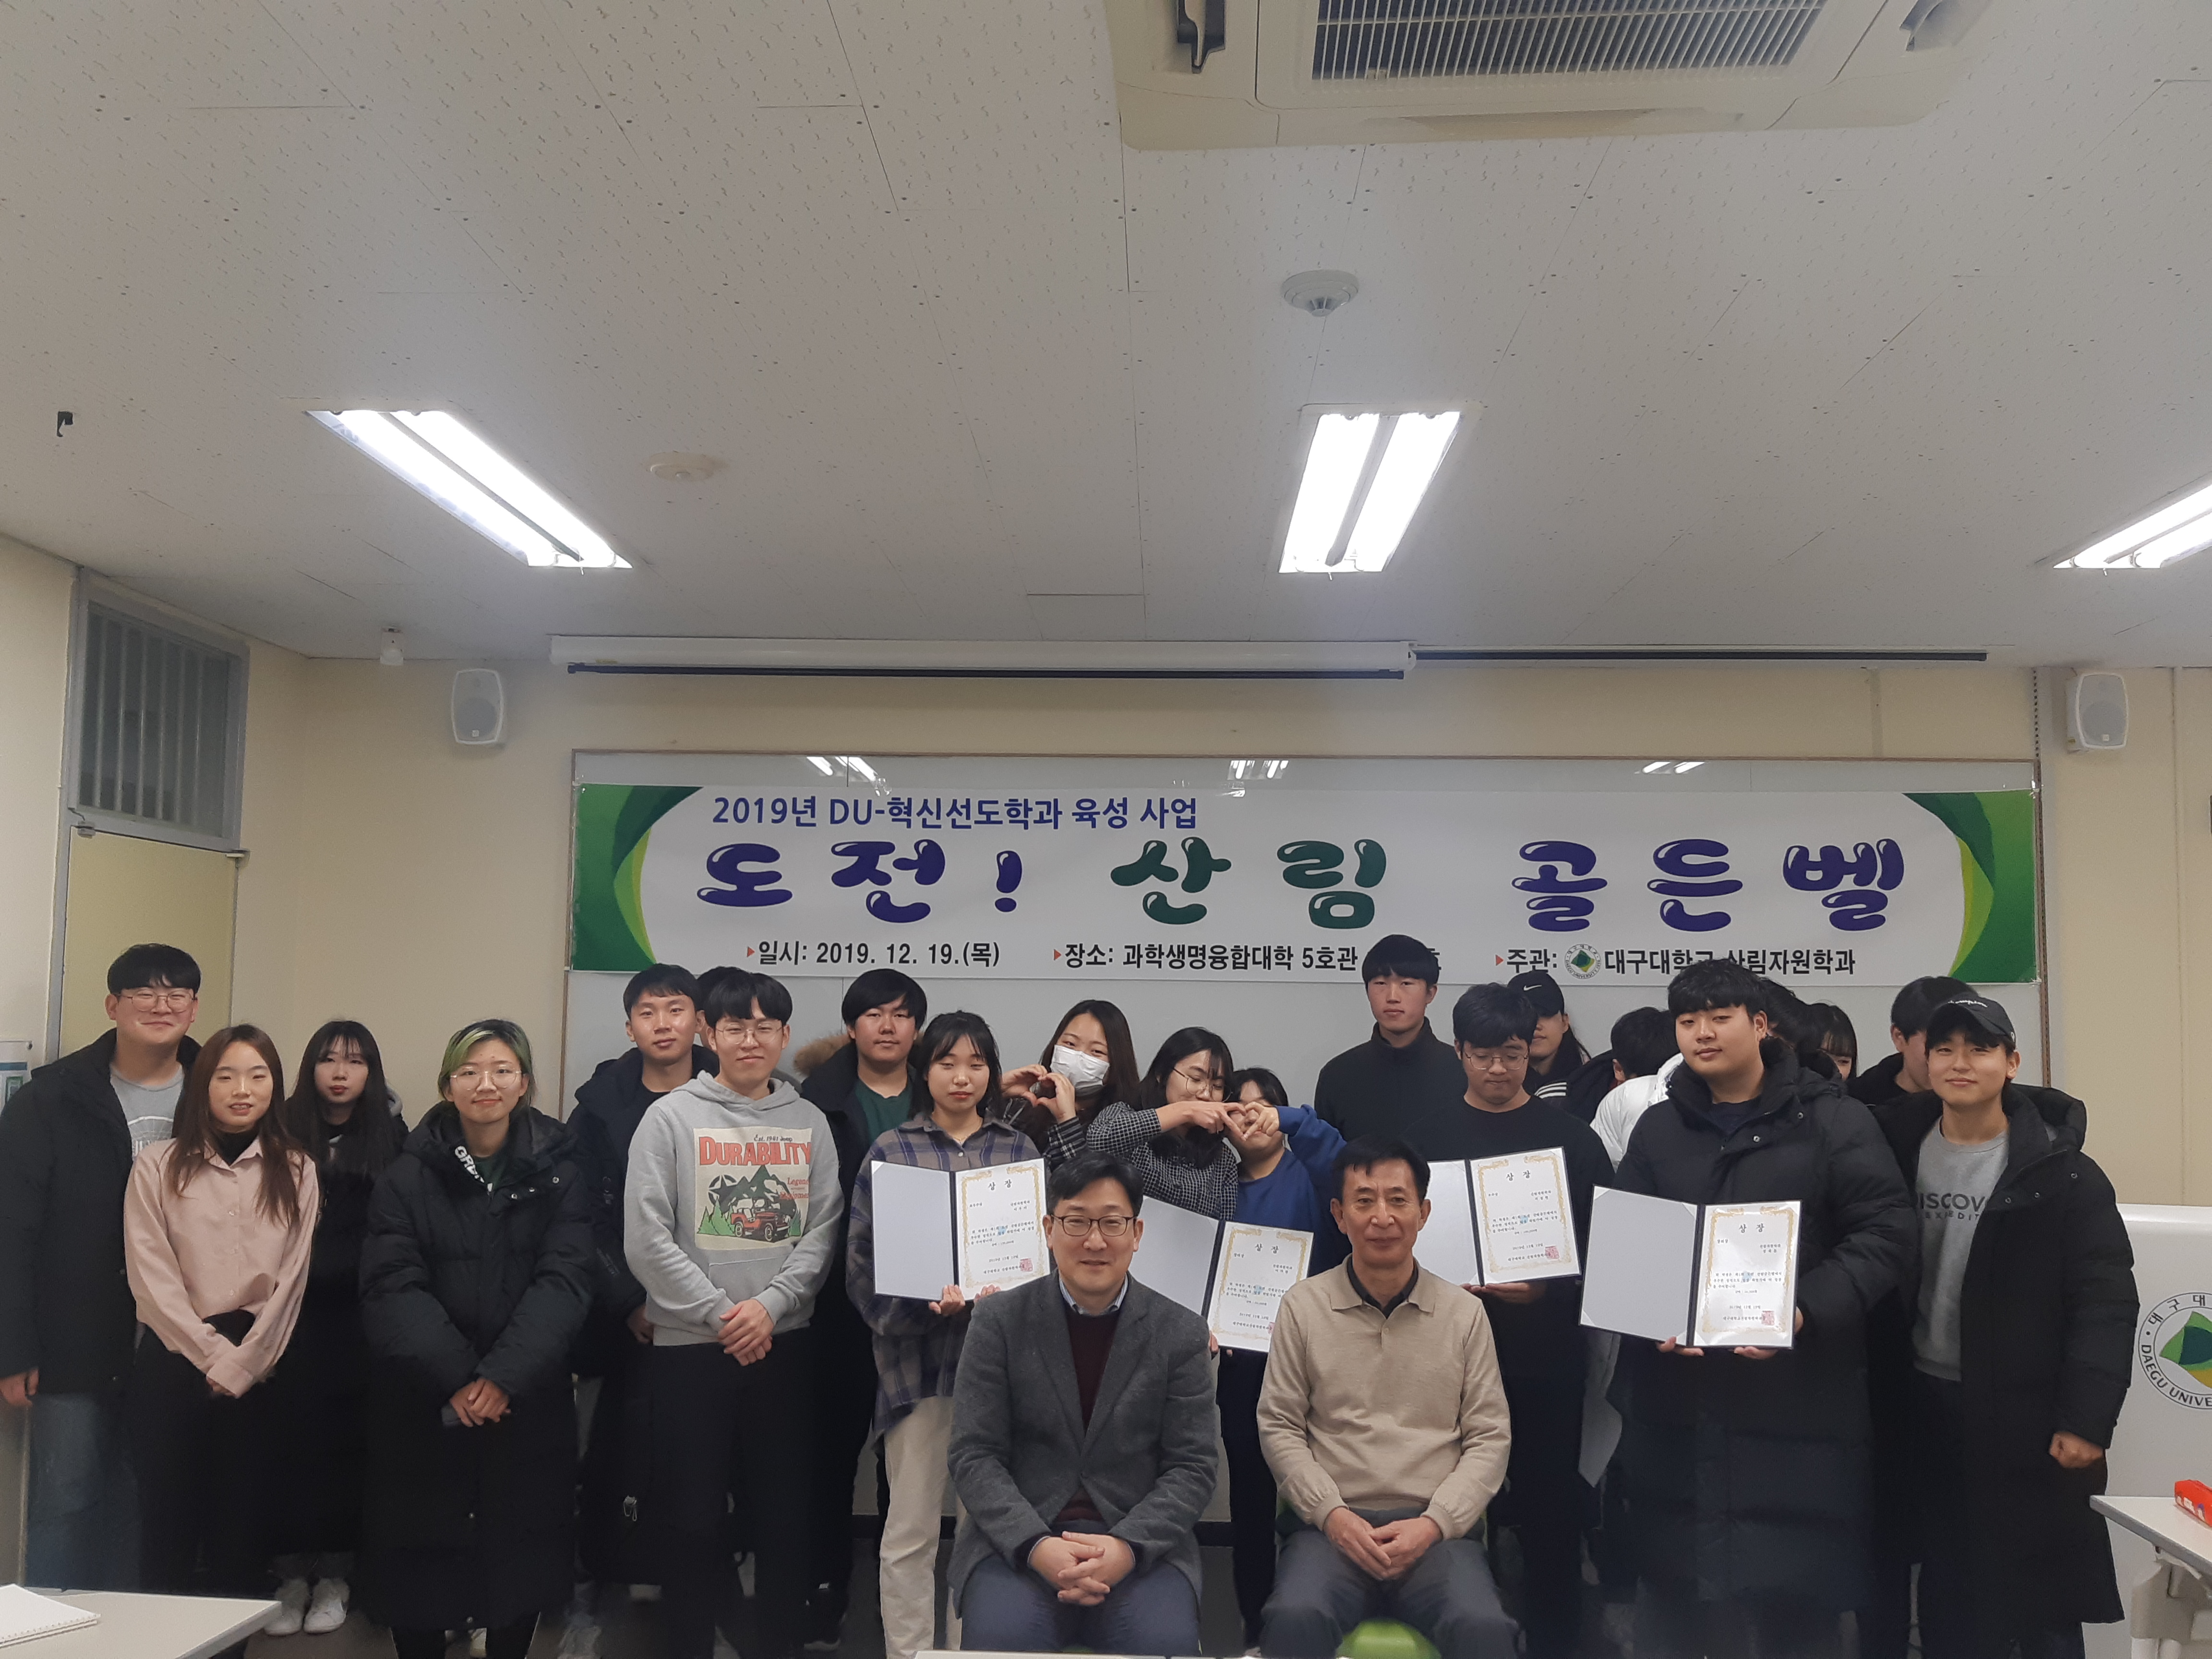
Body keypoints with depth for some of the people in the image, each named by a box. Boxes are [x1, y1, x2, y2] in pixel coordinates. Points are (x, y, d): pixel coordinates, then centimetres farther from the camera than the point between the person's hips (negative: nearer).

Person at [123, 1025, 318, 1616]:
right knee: (167, 1517, 4)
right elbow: (151, 1275, -6)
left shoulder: (296, 1172, 4)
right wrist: (213, 1356, -10)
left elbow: (291, 1279, 0)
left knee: (241, 1522, 7)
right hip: (173, 1363, -1)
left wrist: (240, 1365, -9)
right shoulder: (159, 1166, 0)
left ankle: (230, 1642, 18)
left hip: (257, 1371, 1)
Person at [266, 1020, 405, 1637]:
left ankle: (334, 1576, 15)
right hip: (293, 1311, 0)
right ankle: (290, 1574, 11)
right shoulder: (284, 1131, 5)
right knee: (290, 1436, -1)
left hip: (356, 1317, 0)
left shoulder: (389, 1137, 4)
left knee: (345, 1440, 5)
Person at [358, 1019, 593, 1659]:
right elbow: (391, 1287, -7)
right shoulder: (409, 1174, 1)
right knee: (421, 1554, 4)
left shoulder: (557, 1172, 2)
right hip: (424, 1406, 0)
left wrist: (503, 1376, -19)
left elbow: (564, 1281, -7)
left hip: (527, 1404, 0)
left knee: (522, 1553, 6)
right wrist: (455, 1378, -19)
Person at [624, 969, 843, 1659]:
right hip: (689, 1345, -2)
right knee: (695, 1517, 4)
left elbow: (823, 1232, 2)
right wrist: (722, 1315, -12)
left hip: (785, 1343, 2)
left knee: (785, 1511, 8)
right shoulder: (671, 1116, -1)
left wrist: (769, 1306, -12)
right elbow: (646, 1238, -8)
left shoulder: (810, 1124, 7)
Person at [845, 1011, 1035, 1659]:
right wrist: (923, 1302, -16)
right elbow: (863, 1258, -1)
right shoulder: (891, 1150, 3)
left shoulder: (1019, 1150, 9)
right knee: (910, 1530, 2)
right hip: (918, 1356, -2)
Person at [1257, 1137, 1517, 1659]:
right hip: (1334, 1524, 0)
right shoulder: (1304, 1306, 6)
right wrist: (1331, 1513, -7)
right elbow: (1279, 1426, 7)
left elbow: (1491, 1436, 7)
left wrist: (1434, 1523, -6)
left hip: (1435, 1529, 1)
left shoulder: (1465, 1313, 9)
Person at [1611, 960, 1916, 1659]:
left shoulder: (1833, 1122, 1)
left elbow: (1884, 1233, -6)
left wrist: (1807, 1312, -20)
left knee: (1796, 1602, 5)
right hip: (1675, 1404, 3)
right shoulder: (1657, 1129, 12)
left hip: (1797, 1399, -3)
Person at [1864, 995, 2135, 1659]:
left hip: (2026, 1418, -3)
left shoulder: (2062, 1173, -7)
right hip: (1920, 1407, 3)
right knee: (1948, 1601, 14)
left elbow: (2105, 1301, -11)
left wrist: (2087, 1419, -17)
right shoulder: (1895, 1151, 3)